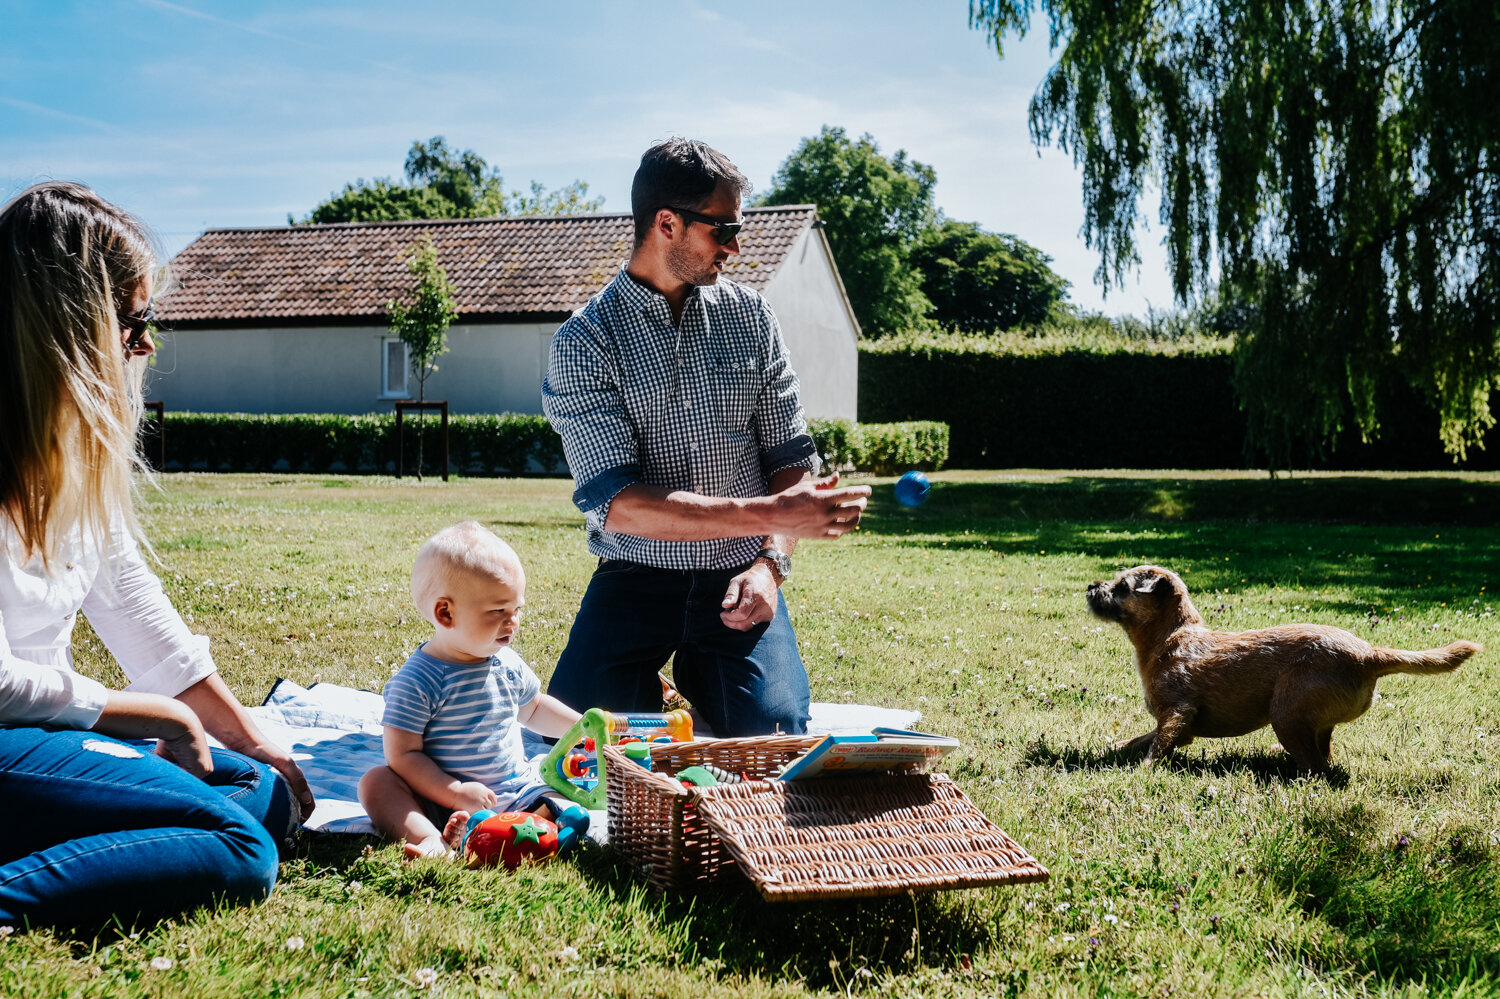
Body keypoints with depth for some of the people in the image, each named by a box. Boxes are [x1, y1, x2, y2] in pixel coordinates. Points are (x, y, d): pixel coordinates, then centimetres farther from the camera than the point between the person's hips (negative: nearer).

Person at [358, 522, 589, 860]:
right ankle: (430, 839, -49)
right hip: (441, 801, -4)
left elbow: (533, 709, 28)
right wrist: (455, 793, -26)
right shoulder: (418, 680, -12)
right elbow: (402, 755, -16)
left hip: (517, 792, 4)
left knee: (572, 813, -21)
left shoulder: (509, 665, 7)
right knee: (375, 781, -25)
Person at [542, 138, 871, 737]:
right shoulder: (584, 342, -8)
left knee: (775, 735, -19)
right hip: (636, 579, -2)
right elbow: (617, 503, -18)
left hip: (737, 580, 2)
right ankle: (658, 689, 13)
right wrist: (771, 515, -25)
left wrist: (771, 562, -11)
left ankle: (700, 682, 14)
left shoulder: (749, 316, 6)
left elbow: (790, 456, 8)